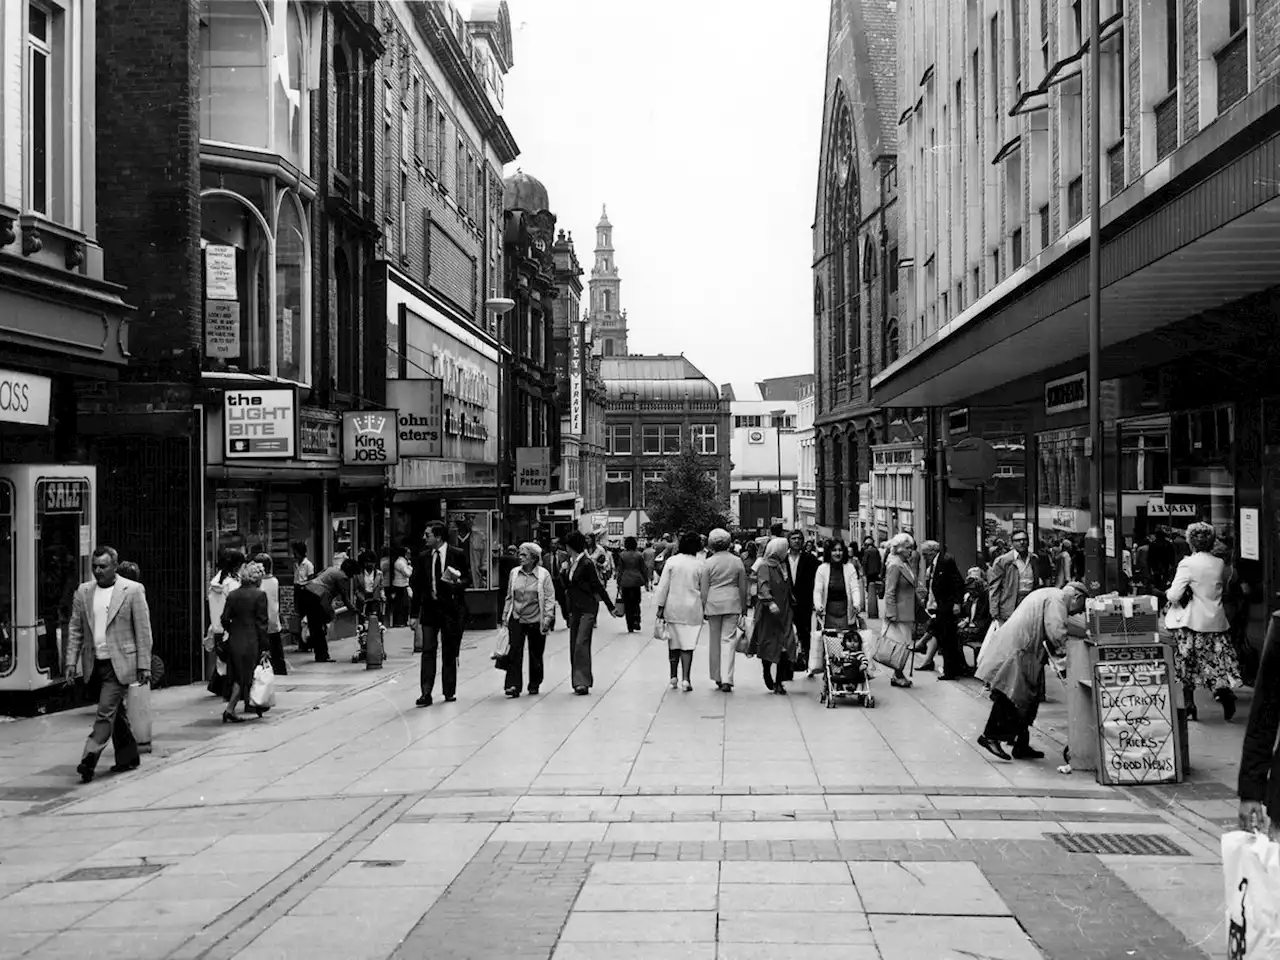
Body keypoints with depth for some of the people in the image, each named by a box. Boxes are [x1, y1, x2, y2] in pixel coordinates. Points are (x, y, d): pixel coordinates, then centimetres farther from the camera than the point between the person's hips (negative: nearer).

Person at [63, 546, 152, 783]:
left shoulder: (133, 590, -6)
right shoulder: (83, 591, 8)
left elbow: (143, 630, -5)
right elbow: (75, 628, 10)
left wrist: (144, 665, -8)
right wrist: (71, 661, 2)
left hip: (119, 663, -5)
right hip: (96, 664, 5)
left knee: (106, 712, -13)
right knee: (116, 713, 15)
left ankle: (89, 759, -15)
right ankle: (128, 758, 25)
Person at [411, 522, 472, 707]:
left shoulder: (459, 554, -4)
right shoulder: (423, 556, 5)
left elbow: (467, 579, 1)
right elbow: (418, 586, 8)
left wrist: (455, 583, -22)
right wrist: (414, 614, 6)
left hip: (451, 608, -2)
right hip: (430, 608, 2)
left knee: (450, 653, 7)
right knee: (428, 650, -6)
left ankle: (449, 692, 20)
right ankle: (425, 693, -6)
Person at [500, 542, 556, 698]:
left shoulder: (544, 574, -5)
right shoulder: (514, 573, 5)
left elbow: (550, 598, -5)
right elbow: (509, 596, 13)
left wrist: (548, 617, -12)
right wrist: (505, 616, 12)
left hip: (536, 621, -2)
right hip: (516, 619, 2)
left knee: (535, 655, 8)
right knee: (514, 652, -10)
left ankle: (534, 685, 23)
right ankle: (513, 685, -10)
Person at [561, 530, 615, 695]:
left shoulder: (587, 563, -14)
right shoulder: (569, 562, 9)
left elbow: (598, 586, -11)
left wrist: (610, 606, -10)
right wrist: (565, 571, 5)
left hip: (588, 608, -8)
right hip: (574, 608, 8)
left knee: (581, 643, -13)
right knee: (574, 645, 8)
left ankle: (583, 682, -13)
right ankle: (580, 681, 15)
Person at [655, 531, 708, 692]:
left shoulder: (672, 561, -2)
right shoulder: (701, 565, -4)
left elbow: (663, 586, -2)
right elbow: (704, 590, 4)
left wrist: (660, 607, 4)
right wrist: (705, 611, 13)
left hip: (673, 608, 2)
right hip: (692, 609, -2)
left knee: (674, 643, 13)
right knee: (688, 644, 1)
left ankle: (674, 677, 18)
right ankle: (686, 679, -5)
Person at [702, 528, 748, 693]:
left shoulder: (709, 562, -4)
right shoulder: (737, 562, 1)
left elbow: (704, 589, -1)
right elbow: (743, 587, 8)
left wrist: (703, 608, 8)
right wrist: (743, 607, 18)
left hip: (713, 604, -1)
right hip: (733, 604, 1)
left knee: (714, 641, 12)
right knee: (728, 639, -1)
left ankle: (717, 677, 19)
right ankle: (726, 679, -11)